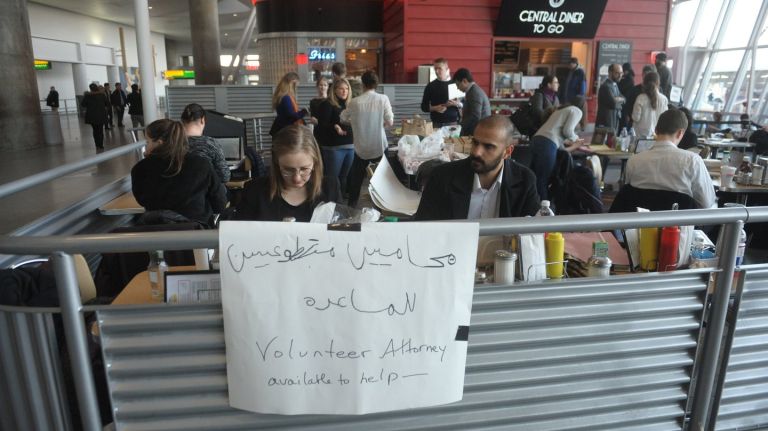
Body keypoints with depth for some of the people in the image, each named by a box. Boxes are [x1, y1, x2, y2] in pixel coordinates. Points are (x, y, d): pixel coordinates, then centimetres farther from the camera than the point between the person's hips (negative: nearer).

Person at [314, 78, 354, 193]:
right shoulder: (327, 104, -5)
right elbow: (322, 125, -13)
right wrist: (335, 127, -30)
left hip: (350, 146, 6)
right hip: (334, 147, -6)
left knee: (344, 177, 11)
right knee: (332, 177, -4)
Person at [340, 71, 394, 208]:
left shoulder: (354, 102, -7)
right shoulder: (383, 99, -8)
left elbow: (343, 118, 6)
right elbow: (390, 122, -9)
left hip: (361, 147, 0)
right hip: (379, 146, 0)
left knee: (356, 178, 15)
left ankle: (351, 205, 20)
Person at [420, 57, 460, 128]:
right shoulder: (430, 86, 7)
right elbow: (424, 107, 9)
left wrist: (456, 104, -12)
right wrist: (434, 108, -10)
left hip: (452, 123, 0)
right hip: (436, 124, 0)